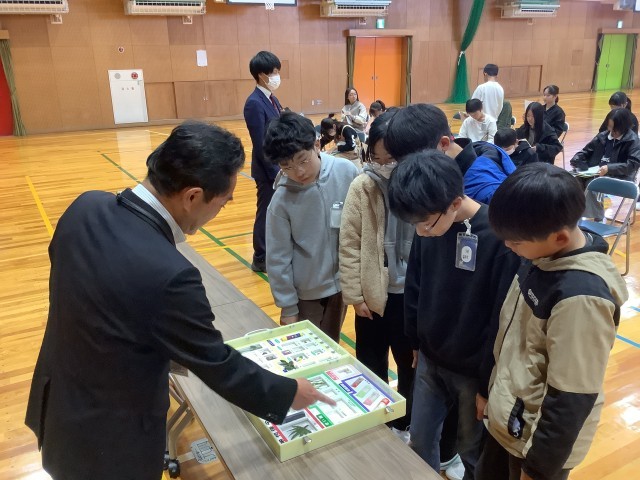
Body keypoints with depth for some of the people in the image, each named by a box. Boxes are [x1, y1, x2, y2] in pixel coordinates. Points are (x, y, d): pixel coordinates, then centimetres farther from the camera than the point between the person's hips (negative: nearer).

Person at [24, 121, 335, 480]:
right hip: (109, 439, -7)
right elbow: (217, 365, -23)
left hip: (58, 407, 7)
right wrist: (288, 393, -6)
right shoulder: (168, 275, -36)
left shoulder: (86, 207, -13)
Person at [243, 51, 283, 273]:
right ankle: (261, 259, 17)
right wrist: (274, 173, -19)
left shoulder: (272, 100, 11)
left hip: (279, 165, 8)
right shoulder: (255, 103, -18)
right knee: (266, 212, 3)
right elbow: (260, 145, -20)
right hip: (268, 169, -8)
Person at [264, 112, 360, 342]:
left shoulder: (346, 172, -16)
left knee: (331, 345, 21)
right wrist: (288, 307, -6)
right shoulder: (282, 200, -20)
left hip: (341, 281, 2)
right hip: (306, 291, -2)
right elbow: (278, 259, -11)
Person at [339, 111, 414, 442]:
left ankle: (405, 423, 42)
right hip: (373, 294, 1)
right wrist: (354, 295, -6)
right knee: (371, 366, 18)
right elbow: (349, 245, -6)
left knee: (412, 363, 18)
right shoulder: (363, 186, -9)